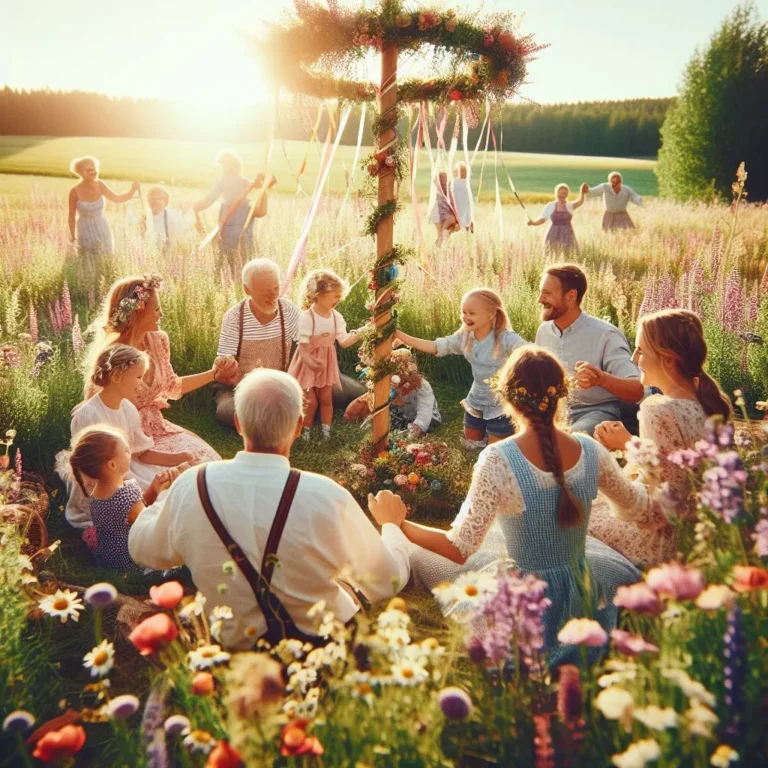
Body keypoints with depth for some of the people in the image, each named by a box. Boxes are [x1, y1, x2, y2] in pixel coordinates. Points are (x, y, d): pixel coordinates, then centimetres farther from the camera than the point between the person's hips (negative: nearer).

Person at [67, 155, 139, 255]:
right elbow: (72, 216, -8)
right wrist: (72, 235, 2)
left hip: (102, 230, 4)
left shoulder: (100, 185, -9)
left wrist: (132, 191, -14)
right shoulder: (75, 191, -19)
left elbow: (117, 198, 3)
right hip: (86, 231, -3)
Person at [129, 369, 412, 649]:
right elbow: (388, 582, -13)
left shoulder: (191, 486, -20)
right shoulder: (326, 497, -28)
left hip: (232, 647, 3)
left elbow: (142, 548, 2)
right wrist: (391, 524, 8)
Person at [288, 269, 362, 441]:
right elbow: (303, 346, -23)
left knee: (326, 399, 12)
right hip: (308, 364, -5)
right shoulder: (306, 317, -24)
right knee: (310, 402, 2)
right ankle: (305, 433, 23)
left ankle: (326, 433, 26)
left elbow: (344, 342, -7)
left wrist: (359, 333, -21)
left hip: (327, 363, 5)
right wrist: (310, 361, -38)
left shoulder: (336, 316, -7)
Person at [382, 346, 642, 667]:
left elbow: (460, 549, -23)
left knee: (418, 555, 9)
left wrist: (398, 524, -9)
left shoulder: (497, 460, -26)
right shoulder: (591, 450, -11)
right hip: (584, 597, 6)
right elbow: (634, 500, 9)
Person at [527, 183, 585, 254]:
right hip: (554, 235, -1)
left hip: (567, 235, 1)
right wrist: (533, 223, -19)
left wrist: (582, 192, -33)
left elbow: (580, 202, -14)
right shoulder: (550, 206, 3)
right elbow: (542, 219, 0)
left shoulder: (570, 206, 4)